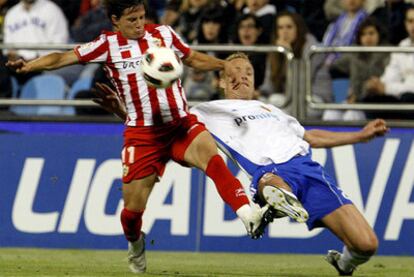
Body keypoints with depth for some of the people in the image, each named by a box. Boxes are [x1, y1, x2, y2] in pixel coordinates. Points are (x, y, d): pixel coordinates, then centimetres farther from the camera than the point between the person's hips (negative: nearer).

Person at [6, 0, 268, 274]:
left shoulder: (163, 34, 6)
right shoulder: (108, 45, 1)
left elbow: (194, 59, 20)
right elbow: (63, 58, 0)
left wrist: (223, 64, 4)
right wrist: (28, 65, -14)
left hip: (181, 124, 0)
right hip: (142, 133, 0)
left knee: (210, 155, -32)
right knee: (133, 207, 1)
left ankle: (247, 213, -42)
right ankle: (135, 244, 35)